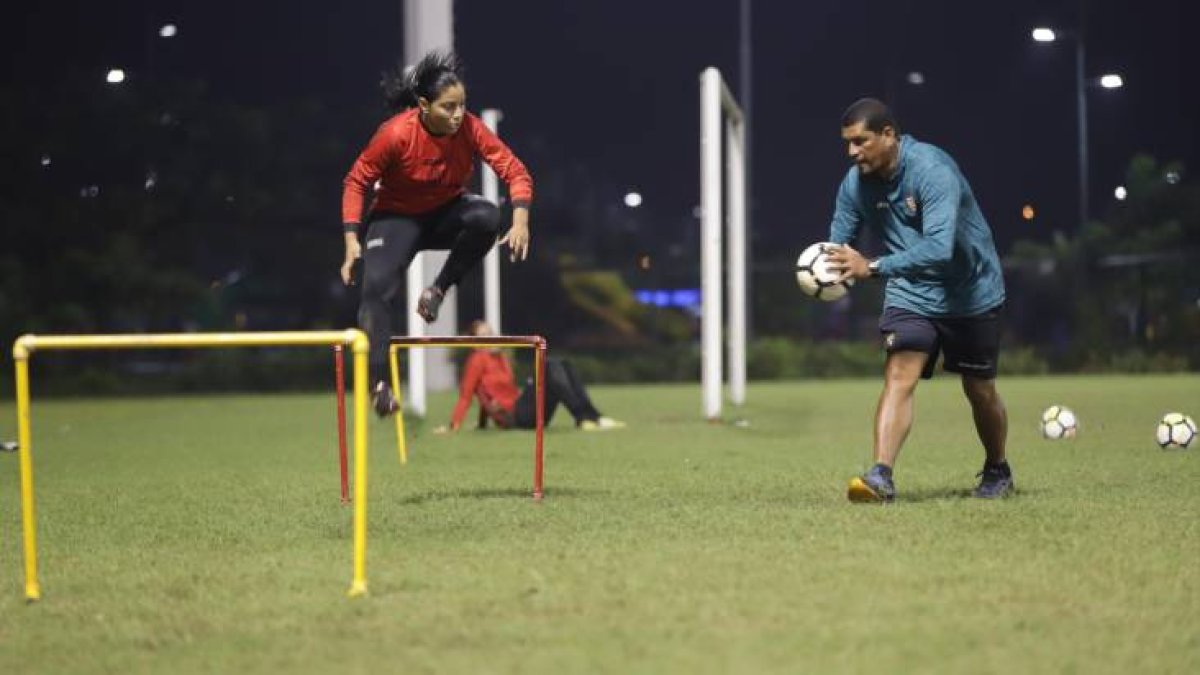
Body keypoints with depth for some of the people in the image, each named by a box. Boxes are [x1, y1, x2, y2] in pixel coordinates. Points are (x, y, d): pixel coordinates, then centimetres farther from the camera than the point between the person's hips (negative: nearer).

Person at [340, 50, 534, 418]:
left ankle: (437, 291, -11)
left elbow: (515, 171, -18)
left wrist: (521, 220, -35)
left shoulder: (470, 129, -20)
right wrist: (352, 240, -23)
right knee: (378, 285, -26)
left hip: (446, 213, 2)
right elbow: (356, 181, -15)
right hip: (397, 217, -2)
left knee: (486, 217, -30)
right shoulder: (395, 134, -26)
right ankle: (378, 381, -22)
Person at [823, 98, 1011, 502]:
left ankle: (997, 472, 34)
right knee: (899, 376, -19)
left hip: (972, 295, -3)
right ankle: (881, 476, -29)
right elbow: (839, 245, -2)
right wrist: (827, 269, -26)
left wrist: (873, 267, -43)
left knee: (980, 391, 10)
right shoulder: (855, 183, -9)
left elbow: (939, 248, -39)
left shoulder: (931, 169, -28)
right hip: (911, 297, 3)